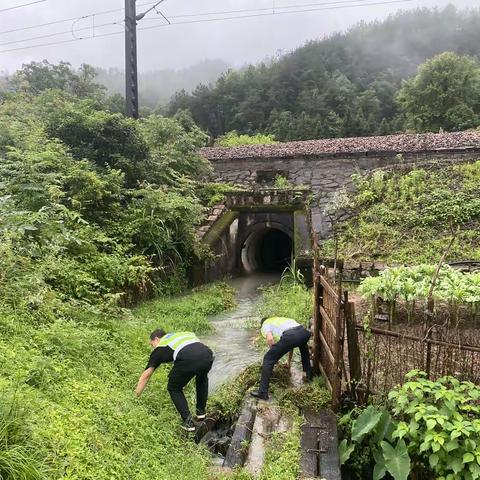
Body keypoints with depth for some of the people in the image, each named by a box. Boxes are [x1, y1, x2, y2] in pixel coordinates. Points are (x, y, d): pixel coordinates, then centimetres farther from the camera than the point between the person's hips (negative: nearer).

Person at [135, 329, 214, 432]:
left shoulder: (160, 348, 27)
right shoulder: (181, 334, 39)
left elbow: (146, 375, 30)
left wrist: (135, 396, 39)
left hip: (188, 360, -5)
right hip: (208, 355, 5)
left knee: (174, 389, 24)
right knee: (202, 379, 38)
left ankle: (188, 422, 18)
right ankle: (201, 413, 41)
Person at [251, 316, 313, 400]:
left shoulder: (265, 324, 26)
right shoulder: (280, 319, 44)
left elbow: (270, 339, 3)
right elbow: (291, 343, 48)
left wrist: (275, 354, 20)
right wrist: (289, 362, 56)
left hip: (289, 336, -6)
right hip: (305, 332, 7)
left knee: (268, 359, 9)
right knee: (303, 347, 44)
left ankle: (263, 392, 7)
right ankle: (309, 374, 47)